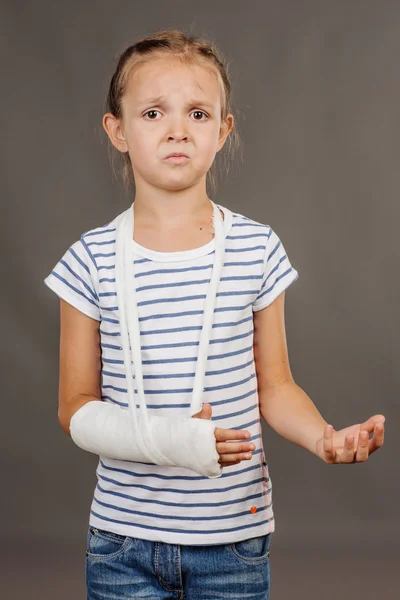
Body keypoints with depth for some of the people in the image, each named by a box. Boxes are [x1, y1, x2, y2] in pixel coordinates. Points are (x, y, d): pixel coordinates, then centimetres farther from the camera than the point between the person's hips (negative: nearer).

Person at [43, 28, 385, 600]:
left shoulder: (256, 249, -2)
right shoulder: (94, 259, -4)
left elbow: (273, 387, 5)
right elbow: (76, 408, -2)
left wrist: (324, 436, -16)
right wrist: (161, 438, -19)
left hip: (235, 536, 1)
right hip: (124, 536, 0)